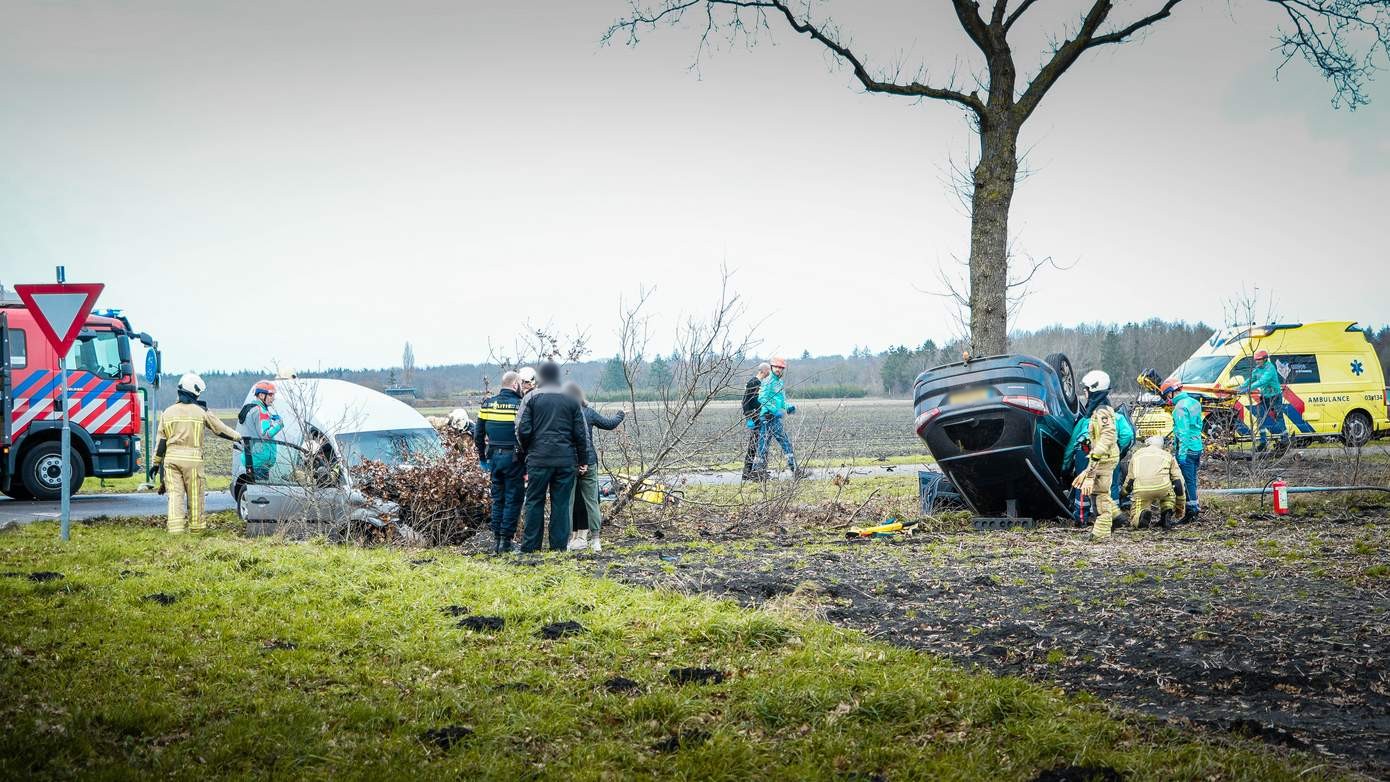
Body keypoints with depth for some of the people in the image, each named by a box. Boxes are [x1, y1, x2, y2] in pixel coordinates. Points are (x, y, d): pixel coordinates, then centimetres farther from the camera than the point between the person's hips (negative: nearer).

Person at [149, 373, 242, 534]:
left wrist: (155, 463, 15)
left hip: (172, 457, 2)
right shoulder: (201, 412, 1)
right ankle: (196, 524, 15)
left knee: (175, 493, 1)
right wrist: (238, 437, 26)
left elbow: (161, 441, 10)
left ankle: (176, 526, -8)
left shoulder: (168, 412, 9)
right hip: (192, 458, -2)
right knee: (195, 494, 7)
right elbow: (220, 429, 11)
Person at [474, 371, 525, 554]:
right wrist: (527, 466, -10)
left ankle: (496, 539, 16)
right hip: (513, 458, -5)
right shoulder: (519, 405, -11)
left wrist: (482, 457, 20)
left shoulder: (487, 404, 5)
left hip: (494, 457, 5)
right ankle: (506, 540, 2)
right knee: (513, 500, 3)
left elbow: (478, 434, 10)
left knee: (498, 499, 15)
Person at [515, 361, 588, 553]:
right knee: (562, 503, 5)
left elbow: (523, 430, -5)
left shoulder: (531, 398, 0)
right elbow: (581, 434, 7)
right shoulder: (572, 400, 7)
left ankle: (530, 545, 6)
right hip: (566, 460, 2)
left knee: (534, 501, 6)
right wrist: (583, 461, 13)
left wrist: (525, 452, 11)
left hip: (538, 458, -1)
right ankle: (559, 545, 5)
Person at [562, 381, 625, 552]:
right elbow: (609, 424, 12)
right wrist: (621, 415, 28)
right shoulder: (588, 412, 0)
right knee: (591, 501, 8)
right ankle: (594, 540, 9)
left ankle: (569, 538, 3)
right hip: (588, 462, 2)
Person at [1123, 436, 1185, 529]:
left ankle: (1144, 513, -19)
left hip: (1141, 489, 0)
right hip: (1162, 486, 0)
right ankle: (1167, 514, 11)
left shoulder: (1137, 454, 29)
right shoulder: (1167, 455, 27)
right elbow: (1178, 482, 26)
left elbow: (1129, 481, 33)